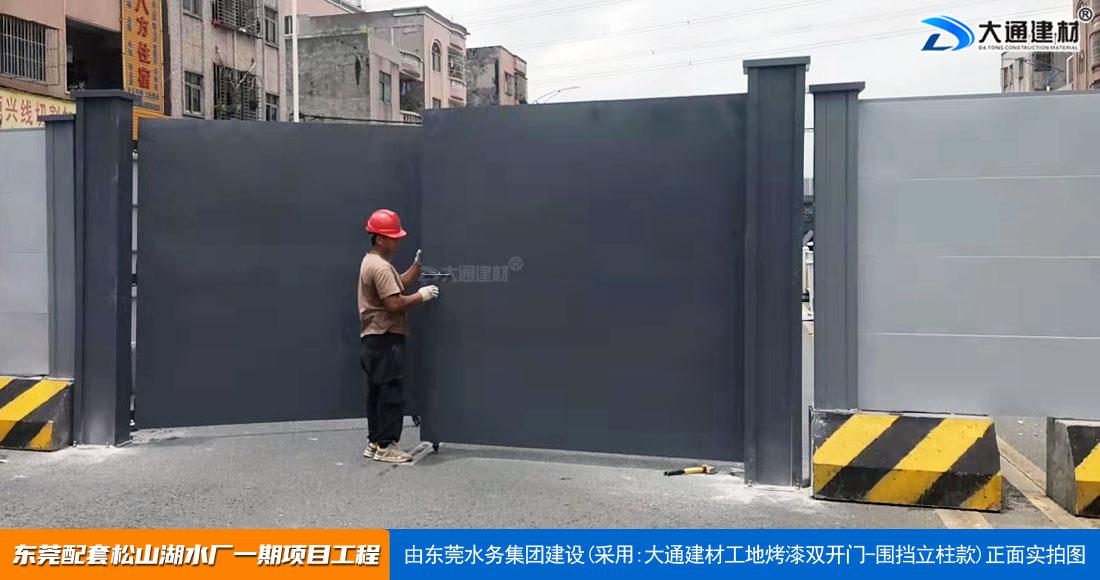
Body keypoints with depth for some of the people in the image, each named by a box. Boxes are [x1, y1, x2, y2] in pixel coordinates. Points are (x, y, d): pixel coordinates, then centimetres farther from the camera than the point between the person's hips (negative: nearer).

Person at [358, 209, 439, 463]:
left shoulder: (372, 262, 16)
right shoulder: (380, 267, -18)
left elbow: (397, 284, 21)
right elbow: (394, 303, -24)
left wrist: (417, 265, 13)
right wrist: (421, 295, -14)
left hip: (374, 337, 11)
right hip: (386, 339, -11)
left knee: (377, 391, 13)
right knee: (391, 392, -6)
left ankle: (375, 442, 20)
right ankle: (386, 446, -2)